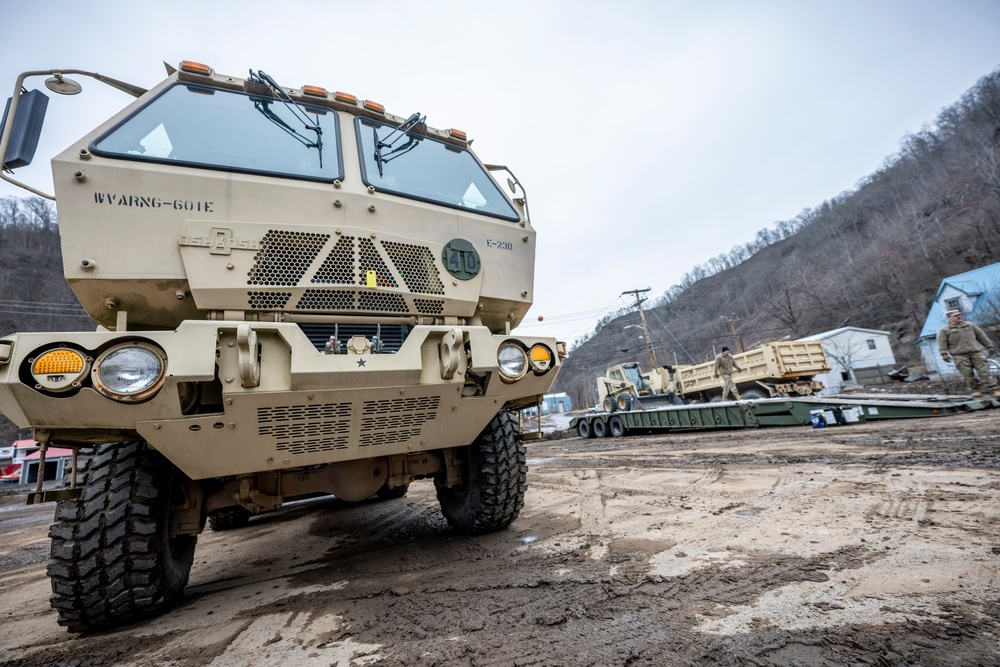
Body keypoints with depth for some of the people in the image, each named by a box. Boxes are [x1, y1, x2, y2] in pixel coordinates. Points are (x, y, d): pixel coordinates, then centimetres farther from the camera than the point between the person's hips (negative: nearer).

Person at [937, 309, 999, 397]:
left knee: (984, 371, -4)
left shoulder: (970, 325, 15)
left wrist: (989, 347, 17)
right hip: (960, 355, -3)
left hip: (976, 352, 3)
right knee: (968, 374, -5)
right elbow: (942, 343, -3)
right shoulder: (944, 330, 2)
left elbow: (981, 336, 20)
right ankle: (976, 390, 8)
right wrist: (944, 354, -13)